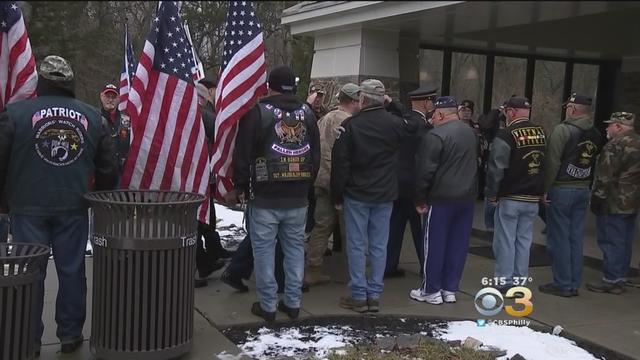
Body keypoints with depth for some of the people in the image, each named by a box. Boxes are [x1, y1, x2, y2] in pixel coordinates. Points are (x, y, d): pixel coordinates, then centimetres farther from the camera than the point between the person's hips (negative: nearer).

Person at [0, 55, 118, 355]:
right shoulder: (92, 116, 5)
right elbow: (108, 168, 7)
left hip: (29, 207, -2)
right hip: (74, 207, 2)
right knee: (71, 269, 10)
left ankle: (28, 340, 12)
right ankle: (70, 335, 18)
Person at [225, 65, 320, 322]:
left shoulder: (257, 112, -9)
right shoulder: (307, 113, 7)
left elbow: (242, 155, -7)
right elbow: (316, 155, 12)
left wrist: (238, 187, 4)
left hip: (264, 198, -4)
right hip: (298, 198, 5)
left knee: (263, 250, 5)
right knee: (295, 248, 13)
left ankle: (267, 305, 9)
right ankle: (293, 302, 19)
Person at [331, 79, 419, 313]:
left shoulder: (350, 125, -11)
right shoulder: (394, 123, -2)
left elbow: (339, 163, -10)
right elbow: (414, 126, 22)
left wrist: (337, 195, -1)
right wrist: (394, 105, 21)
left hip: (356, 195, -3)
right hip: (385, 196, 3)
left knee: (357, 245, 4)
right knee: (379, 246, 8)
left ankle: (358, 296, 6)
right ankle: (374, 295, 13)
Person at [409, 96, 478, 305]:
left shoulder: (436, 135, -15)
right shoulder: (470, 132, 11)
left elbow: (425, 170, -15)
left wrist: (420, 199, -7)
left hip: (441, 198, -7)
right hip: (467, 197, 7)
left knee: (434, 244, 3)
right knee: (458, 244, 10)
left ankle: (431, 291, 11)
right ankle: (450, 289, 18)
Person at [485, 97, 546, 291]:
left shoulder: (506, 134, -15)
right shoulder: (541, 133, 5)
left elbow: (496, 168, -15)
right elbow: (546, 164, 11)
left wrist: (491, 194, -6)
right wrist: (541, 191, 15)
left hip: (509, 197, -6)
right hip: (533, 198, 6)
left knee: (505, 239, 2)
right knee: (524, 239, 12)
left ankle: (504, 280, 7)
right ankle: (521, 280, 18)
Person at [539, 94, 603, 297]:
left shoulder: (563, 130, -12)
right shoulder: (596, 135, 8)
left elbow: (552, 162, -16)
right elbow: (595, 164, 8)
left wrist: (545, 188, -12)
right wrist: (587, 188, 12)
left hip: (561, 189, -6)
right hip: (583, 190, 6)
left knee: (559, 238, 0)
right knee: (576, 238, 10)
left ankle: (562, 284, 4)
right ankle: (574, 284, 15)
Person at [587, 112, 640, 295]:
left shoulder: (616, 146, -17)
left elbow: (605, 176, -19)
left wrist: (597, 198, -11)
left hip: (613, 204, -9)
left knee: (611, 242, -2)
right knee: (624, 242, 13)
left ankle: (611, 281, 1)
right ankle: (620, 278, 20)